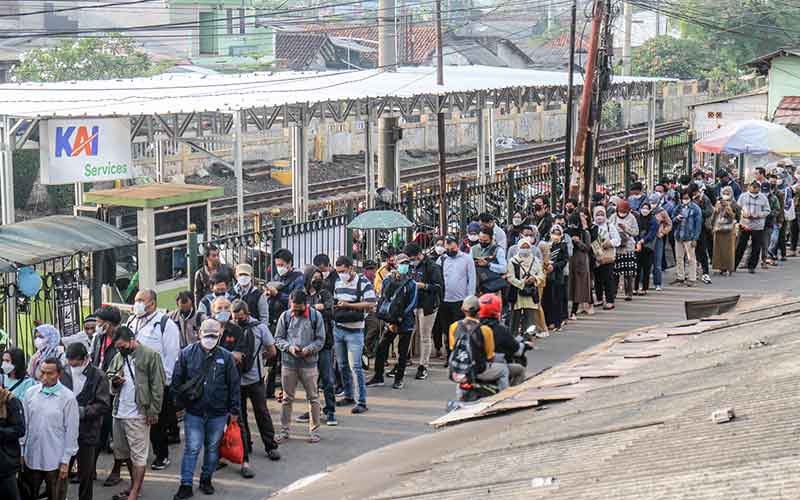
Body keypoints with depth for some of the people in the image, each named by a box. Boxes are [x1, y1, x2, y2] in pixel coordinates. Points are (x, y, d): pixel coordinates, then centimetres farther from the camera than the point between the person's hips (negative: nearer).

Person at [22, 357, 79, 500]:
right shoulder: (31, 393, 1)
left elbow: (71, 431, -6)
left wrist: (65, 461, -7)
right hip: (31, 458, 3)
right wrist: (21, 453, 5)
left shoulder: (67, 397, -9)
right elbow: (24, 425, 7)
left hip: (55, 461, -3)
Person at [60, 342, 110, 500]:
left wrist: (83, 411, -19)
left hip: (87, 433, -2)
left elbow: (104, 405, -10)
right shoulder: (65, 374, 4)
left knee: (86, 474, 8)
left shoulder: (98, 377, -5)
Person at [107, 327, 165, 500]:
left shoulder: (151, 356, -8)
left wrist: (153, 411, -12)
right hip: (119, 413, 7)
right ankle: (134, 485, 29)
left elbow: (157, 386, -9)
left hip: (138, 414, -7)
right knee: (125, 453, 15)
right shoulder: (118, 358, 12)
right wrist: (114, 381, 0)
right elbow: (108, 375, 24)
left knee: (138, 455, -4)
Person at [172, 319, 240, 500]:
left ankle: (206, 479, 28)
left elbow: (234, 385, 4)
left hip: (218, 413, 1)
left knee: (212, 448, 13)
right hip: (193, 412, -1)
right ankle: (186, 485, 2)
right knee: (192, 448, -3)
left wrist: (234, 410, 3)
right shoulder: (187, 354, -2)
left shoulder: (226, 356, 0)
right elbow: (177, 381, 4)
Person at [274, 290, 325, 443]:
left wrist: (308, 349, -17)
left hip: (309, 363, -1)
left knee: (313, 397, 4)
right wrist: (289, 347, -14)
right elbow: (278, 338, 4)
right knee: (287, 398, 8)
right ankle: (284, 430, 16)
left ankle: (314, 430, 14)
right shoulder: (285, 316, 2)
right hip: (288, 362, 1)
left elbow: (320, 340, -1)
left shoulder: (316, 316, -2)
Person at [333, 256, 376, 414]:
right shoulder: (338, 283, 12)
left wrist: (348, 305, -19)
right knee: (342, 365, 13)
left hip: (354, 330, -7)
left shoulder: (363, 283, -9)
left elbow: (370, 304, -17)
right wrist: (332, 306, 4)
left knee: (355, 367, -10)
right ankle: (348, 396, 25)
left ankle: (362, 402, -7)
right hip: (338, 328, 7)